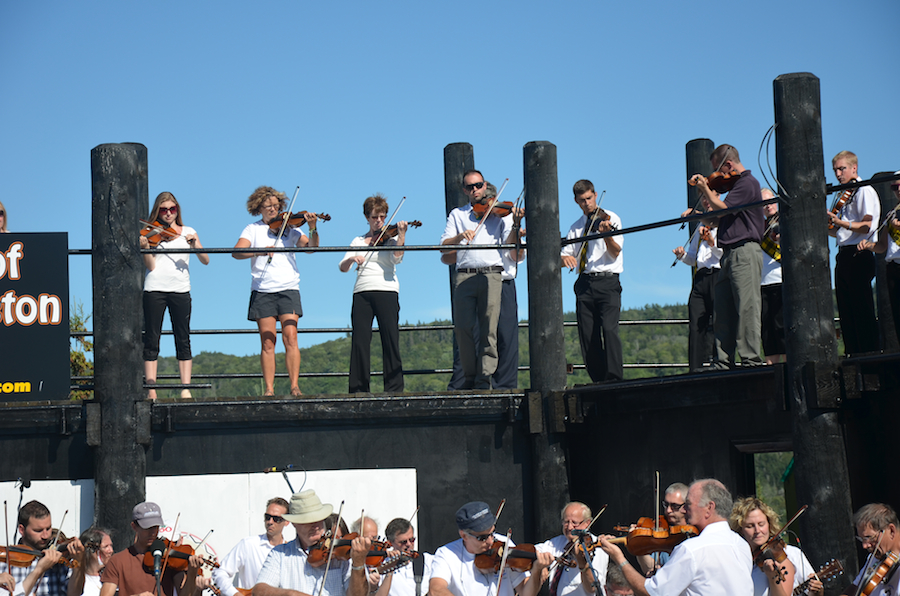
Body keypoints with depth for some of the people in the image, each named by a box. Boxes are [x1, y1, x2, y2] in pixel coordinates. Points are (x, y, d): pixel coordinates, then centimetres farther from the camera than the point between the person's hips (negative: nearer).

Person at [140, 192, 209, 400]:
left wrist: (195, 244, -14)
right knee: (151, 339, -2)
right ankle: (151, 390, -1)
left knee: (183, 339, 1)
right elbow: (151, 266, -4)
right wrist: (145, 246, -20)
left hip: (180, 289, 1)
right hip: (155, 289, -1)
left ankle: (186, 389, 2)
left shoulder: (187, 232, 11)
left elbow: (205, 260, 3)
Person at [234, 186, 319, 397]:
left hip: (288, 289, 0)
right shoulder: (253, 229, 10)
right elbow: (237, 252, -6)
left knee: (290, 336, -11)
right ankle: (269, 389, 0)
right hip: (262, 290, 0)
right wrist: (259, 251, -22)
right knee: (267, 342, -2)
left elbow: (310, 247, -2)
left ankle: (294, 386, -11)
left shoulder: (289, 227, 10)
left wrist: (313, 229, -20)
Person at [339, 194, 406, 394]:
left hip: (386, 290, -3)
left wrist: (401, 235, -20)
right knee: (359, 340, -4)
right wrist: (352, 259, -12)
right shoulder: (358, 241, 18)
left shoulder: (390, 238, 10)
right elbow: (342, 267, 9)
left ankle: (394, 388, -5)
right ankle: (358, 388, 0)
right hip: (362, 293, 3)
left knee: (390, 339, -7)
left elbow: (397, 258, -11)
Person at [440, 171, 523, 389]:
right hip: (465, 275, 1)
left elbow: (509, 244, 3)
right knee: (463, 326, -8)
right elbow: (444, 246, 8)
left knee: (488, 328, -8)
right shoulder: (457, 215, 19)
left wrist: (515, 225, -13)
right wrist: (460, 236, -11)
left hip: (491, 275, -1)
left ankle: (484, 377, -6)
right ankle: (470, 376, 2)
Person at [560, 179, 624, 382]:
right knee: (588, 337, -1)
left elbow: (615, 253, -7)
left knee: (609, 329, -20)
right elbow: (566, 253, 15)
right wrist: (565, 258, -9)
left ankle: (615, 379, -22)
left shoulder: (611, 219, 4)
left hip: (607, 283, -5)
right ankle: (599, 381, 3)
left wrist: (607, 235, -27)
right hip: (584, 284, 5)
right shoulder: (576, 227, 18)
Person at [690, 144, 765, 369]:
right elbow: (718, 214, 23)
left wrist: (705, 189, -2)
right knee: (724, 311, 6)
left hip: (744, 252, -10)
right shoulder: (735, 184, 22)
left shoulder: (747, 183, -8)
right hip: (729, 255, 10)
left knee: (746, 307, -11)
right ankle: (723, 363, 6)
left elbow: (721, 208, -15)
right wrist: (707, 188, 19)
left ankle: (751, 360, -12)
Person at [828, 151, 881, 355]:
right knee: (846, 311, 7)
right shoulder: (844, 195, 21)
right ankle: (852, 354, 10)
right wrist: (827, 226, 6)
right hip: (843, 257, 9)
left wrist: (841, 223, -25)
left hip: (859, 256, -9)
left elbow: (866, 226, -16)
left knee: (863, 310, -10)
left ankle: (870, 353, -10)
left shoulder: (865, 191, -5)